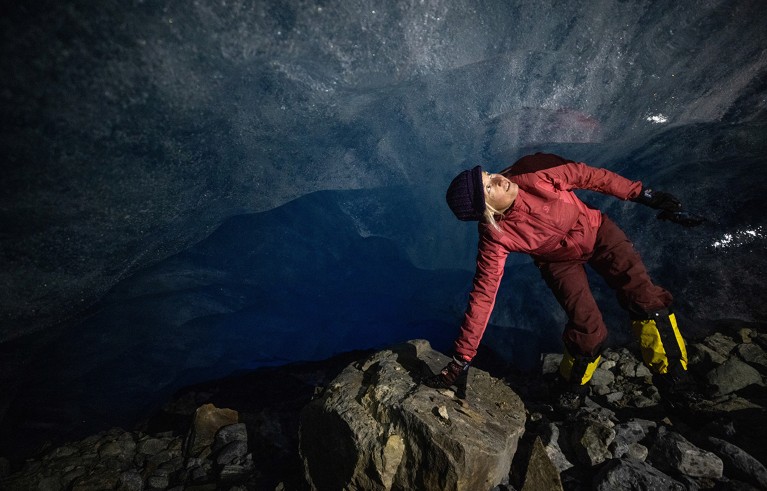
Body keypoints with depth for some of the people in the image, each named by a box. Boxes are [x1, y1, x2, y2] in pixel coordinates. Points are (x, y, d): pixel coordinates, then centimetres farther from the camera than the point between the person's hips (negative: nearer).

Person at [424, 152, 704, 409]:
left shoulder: (533, 172, -31)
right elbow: (483, 295, -29)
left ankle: (673, 377, 15)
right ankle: (573, 387, 15)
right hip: (560, 262, -2)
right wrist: (461, 361, -28)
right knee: (589, 330, -17)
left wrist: (643, 195, -7)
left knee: (646, 301, -11)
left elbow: (587, 175, -15)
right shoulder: (495, 238, -32)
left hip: (597, 231, 3)